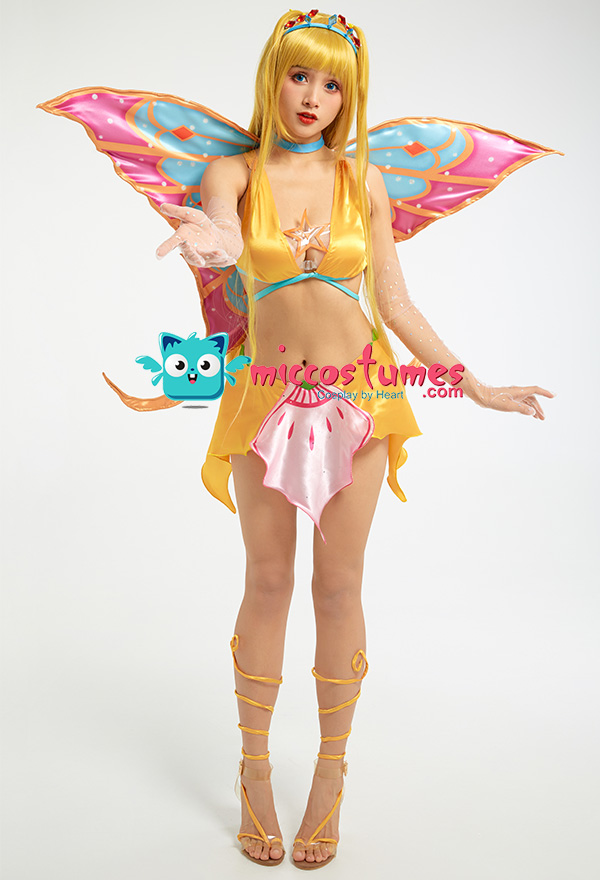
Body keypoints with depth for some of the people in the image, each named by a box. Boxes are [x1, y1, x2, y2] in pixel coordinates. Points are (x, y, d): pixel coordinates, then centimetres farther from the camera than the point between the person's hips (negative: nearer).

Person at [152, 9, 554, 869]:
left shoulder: (363, 180, 5)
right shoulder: (236, 171, 2)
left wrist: (474, 386, 5)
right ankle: (254, 774, 23)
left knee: (339, 588, 5)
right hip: (270, 396, 0)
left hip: (358, 394, 1)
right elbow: (221, 225, -22)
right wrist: (212, 241, -48)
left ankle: (331, 777, 22)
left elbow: (396, 304, 7)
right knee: (267, 584, 6)